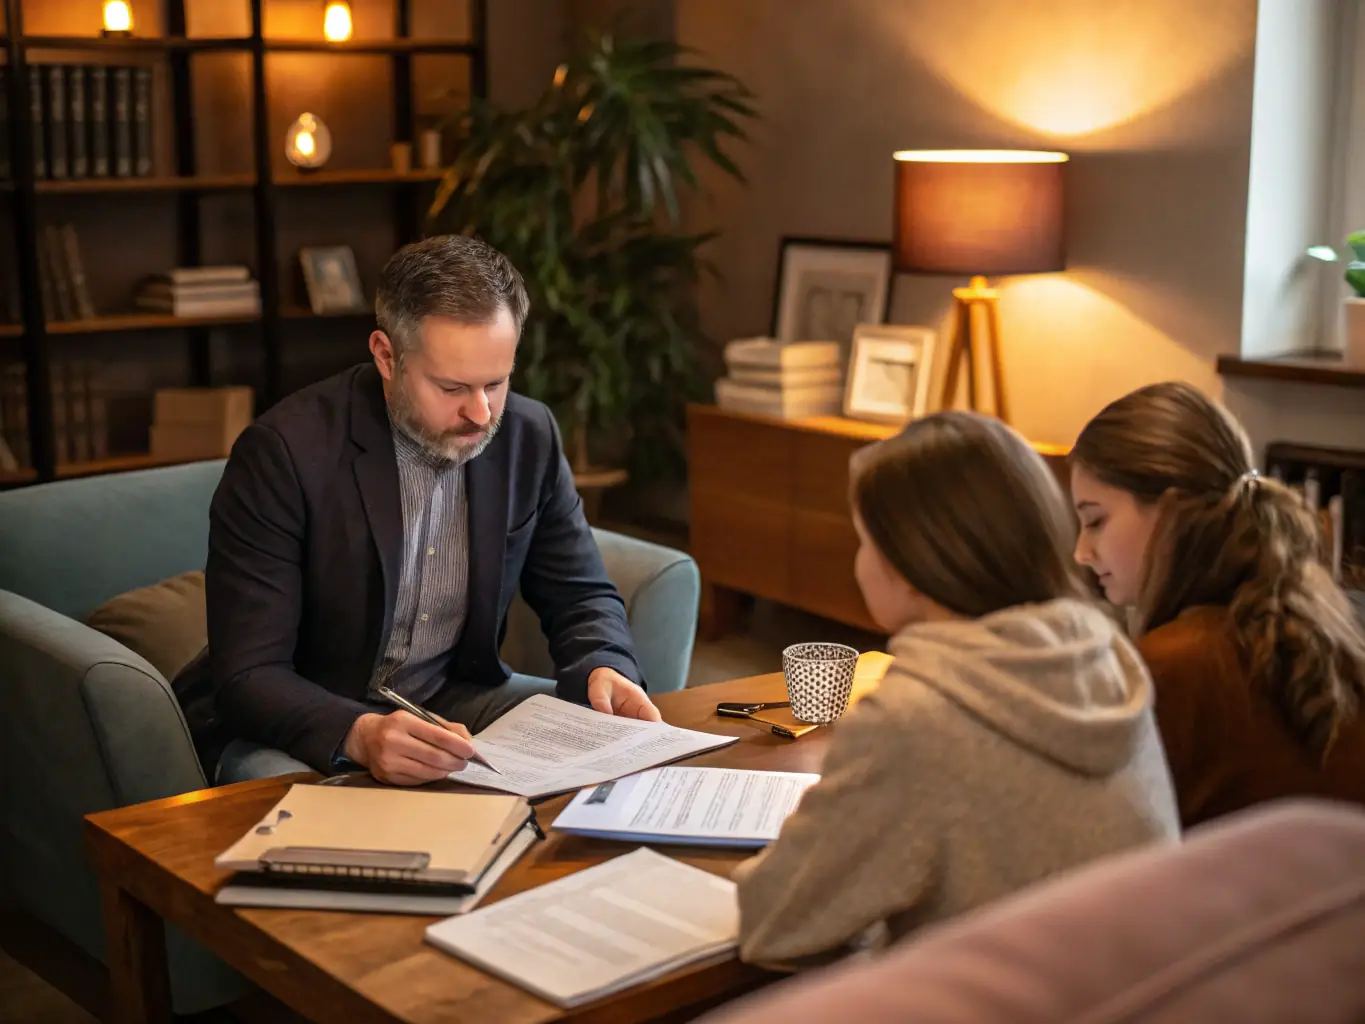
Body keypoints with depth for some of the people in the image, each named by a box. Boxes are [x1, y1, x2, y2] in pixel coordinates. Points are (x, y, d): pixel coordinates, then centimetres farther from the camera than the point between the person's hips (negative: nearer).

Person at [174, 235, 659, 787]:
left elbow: (583, 596, 7)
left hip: (454, 701, 5)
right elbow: (247, 675, -23)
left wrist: (601, 670, -18)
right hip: (300, 728, -5)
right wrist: (358, 736, -43)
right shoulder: (283, 452, -21)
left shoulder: (529, 436, -4)